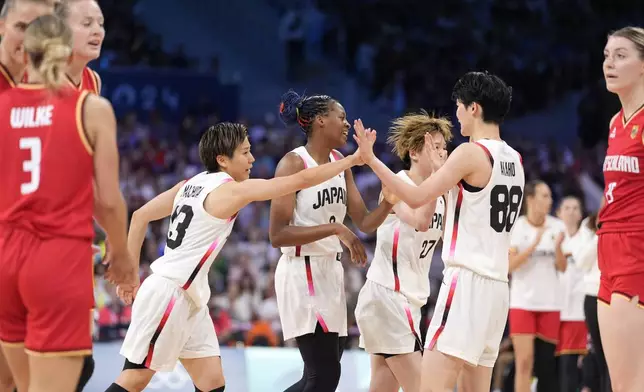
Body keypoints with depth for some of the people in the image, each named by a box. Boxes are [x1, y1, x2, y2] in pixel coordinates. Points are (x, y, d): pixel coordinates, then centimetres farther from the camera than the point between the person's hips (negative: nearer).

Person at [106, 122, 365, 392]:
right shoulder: (232, 190, -14)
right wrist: (352, 160, -8)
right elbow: (301, 180, -15)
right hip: (169, 294, -9)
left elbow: (140, 216, 13)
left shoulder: (191, 185, 10)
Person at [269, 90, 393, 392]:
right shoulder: (293, 163, -12)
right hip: (303, 273, -9)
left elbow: (365, 223, 12)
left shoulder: (340, 163, 11)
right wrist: (334, 228, -23)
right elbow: (277, 235, -18)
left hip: (330, 273, 9)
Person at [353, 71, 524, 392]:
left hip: (467, 282, -9)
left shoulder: (471, 153, -11)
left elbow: (416, 198, -12)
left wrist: (371, 159, -5)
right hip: (497, 285, 9)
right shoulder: (514, 161, 15)